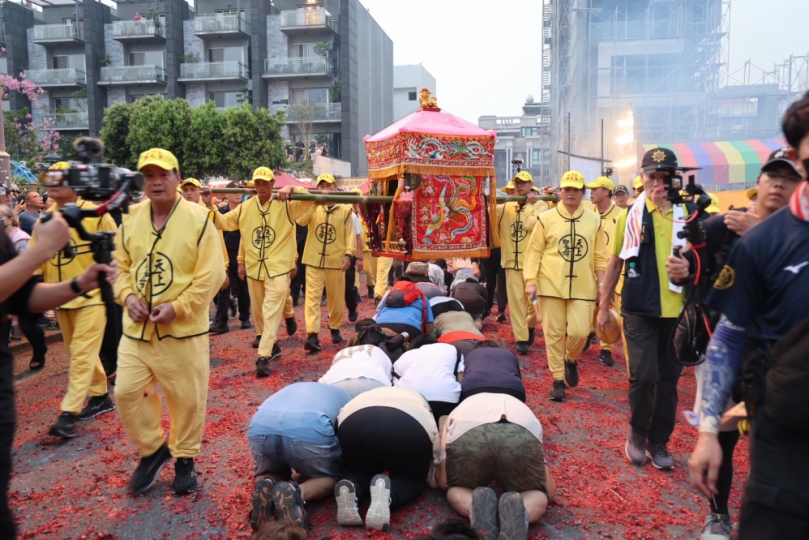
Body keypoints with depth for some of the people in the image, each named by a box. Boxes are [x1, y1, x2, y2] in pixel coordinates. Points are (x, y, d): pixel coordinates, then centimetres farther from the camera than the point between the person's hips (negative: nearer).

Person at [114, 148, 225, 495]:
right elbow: (122, 265, 13)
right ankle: (153, 449, 31)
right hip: (137, 328, 5)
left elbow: (212, 275, -13)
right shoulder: (130, 218, 5)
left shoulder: (198, 218, -11)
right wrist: (127, 296, -6)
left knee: (187, 398, 7)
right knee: (127, 392, 7)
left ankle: (185, 459, 29)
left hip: (183, 330, -4)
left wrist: (177, 307, -19)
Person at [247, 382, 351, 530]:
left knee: (269, 474, 34)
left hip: (261, 426, 4)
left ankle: (265, 486, -2)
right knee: (330, 479, 25)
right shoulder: (343, 396, 36)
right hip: (310, 429, -3)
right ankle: (297, 493, -8)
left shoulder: (292, 388, 45)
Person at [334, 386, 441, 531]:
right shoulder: (418, 401, 39)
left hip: (353, 422, 2)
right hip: (409, 426, -2)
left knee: (360, 470, 30)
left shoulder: (366, 396, 43)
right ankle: (387, 495, -11)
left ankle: (351, 488, -6)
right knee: (413, 478, 24)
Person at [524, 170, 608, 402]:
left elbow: (599, 256, 9)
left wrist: (601, 284, 3)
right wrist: (531, 281, -8)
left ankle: (570, 360, 31)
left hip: (583, 287, 1)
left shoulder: (595, 220, 6)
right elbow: (534, 252, -1)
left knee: (580, 331, -3)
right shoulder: (546, 218, -1)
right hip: (551, 285, -1)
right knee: (554, 333, 3)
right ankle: (558, 380, 16)